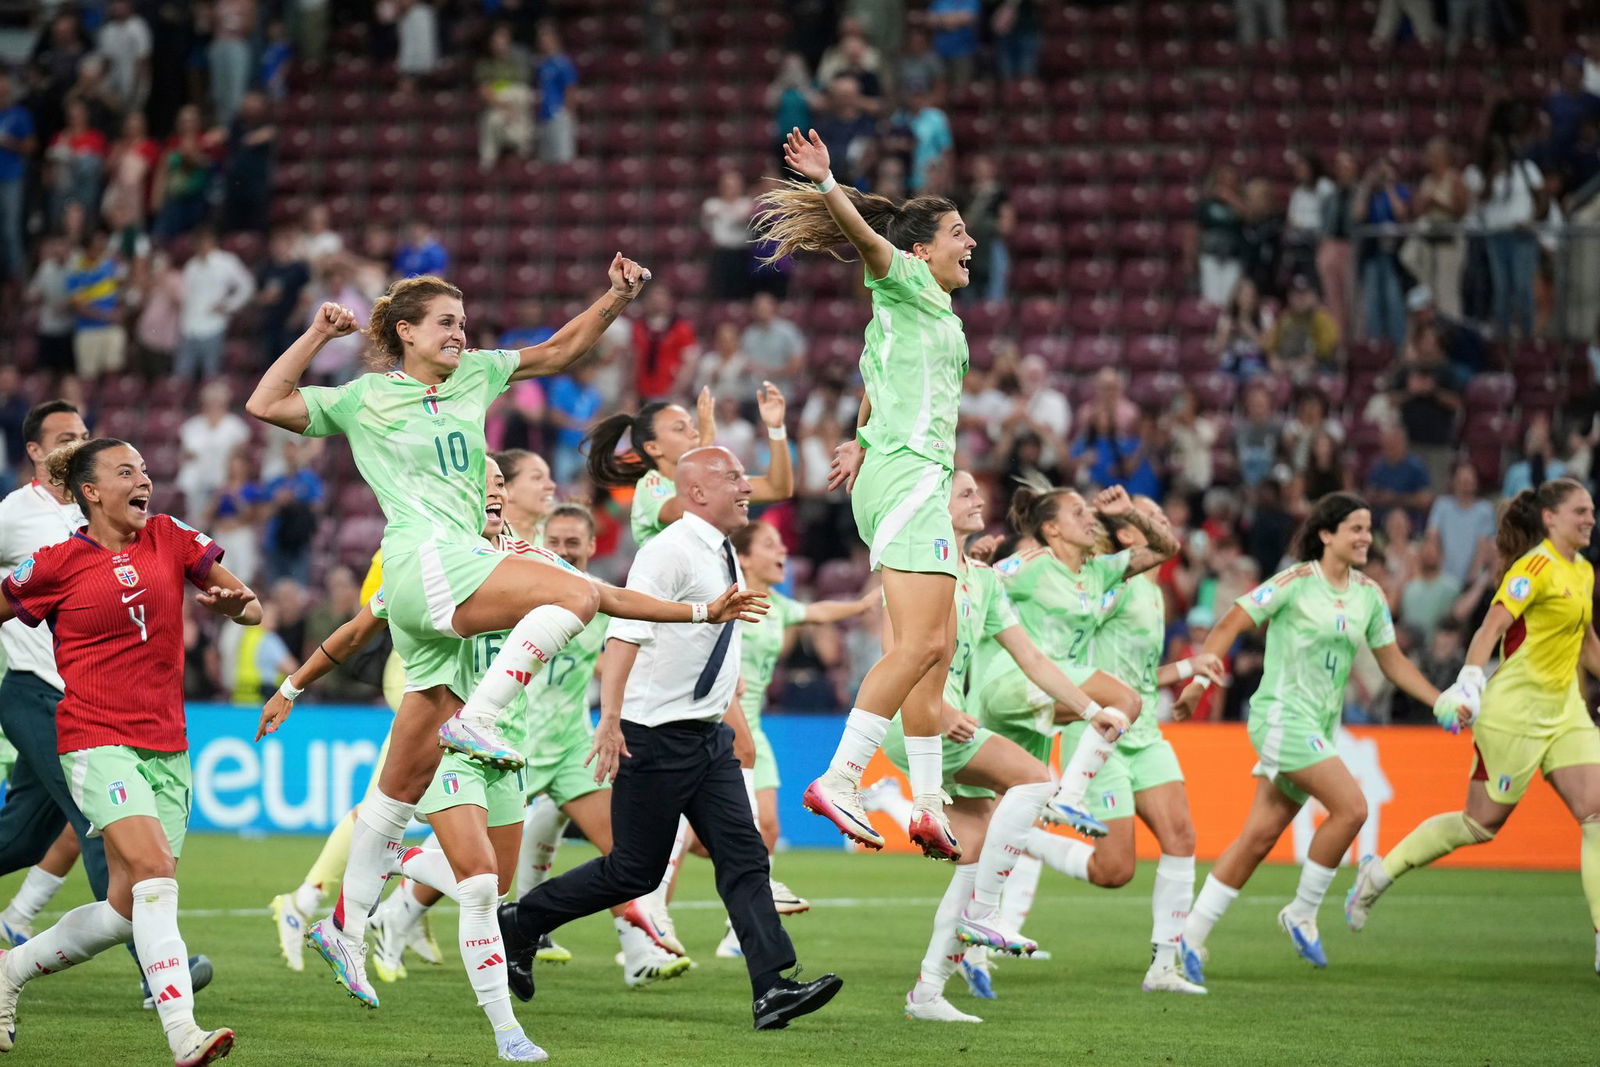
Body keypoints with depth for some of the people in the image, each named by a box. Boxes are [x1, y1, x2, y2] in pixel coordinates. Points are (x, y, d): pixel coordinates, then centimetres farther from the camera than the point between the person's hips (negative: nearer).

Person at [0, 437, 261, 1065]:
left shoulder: (169, 538, 8)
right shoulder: (57, 564, -2)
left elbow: (250, 608, 10)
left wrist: (236, 602, -12)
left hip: (166, 748, 5)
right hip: (97, 742, -5)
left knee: (124, 912, 7)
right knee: (156, 873, -24)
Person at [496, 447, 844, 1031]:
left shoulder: (723, 557, 12)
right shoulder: (670, 552, -16)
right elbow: (625, 633, -27)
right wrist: (610, 720, -36)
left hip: (709, 737, 8)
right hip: (656, 736, -8)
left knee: (744, 856, -4)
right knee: (635, 870, -2)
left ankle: (772, 990, -11)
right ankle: (517, 925, 16)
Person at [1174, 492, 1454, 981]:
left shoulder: (1369, 593, 11)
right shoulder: (1295, 582, -8)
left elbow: (1393, 661, 18)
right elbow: (1231, 624, -6)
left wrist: (1442, 702, 9)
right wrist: (1199, 680, -11)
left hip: (1320, 727, 7)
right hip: (1282, 716, -7)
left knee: (1260, 835, 3)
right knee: (1351, 807, -19)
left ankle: (1192, 936, 8)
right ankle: (1302, 913, -3)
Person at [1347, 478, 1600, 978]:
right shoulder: (1536, 567, -14)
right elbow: (1491, 627, -23)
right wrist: (1468, 684, -34)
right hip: (1516, 710, -8)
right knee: (1483, 822, 0)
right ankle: (1380, 872, 19)